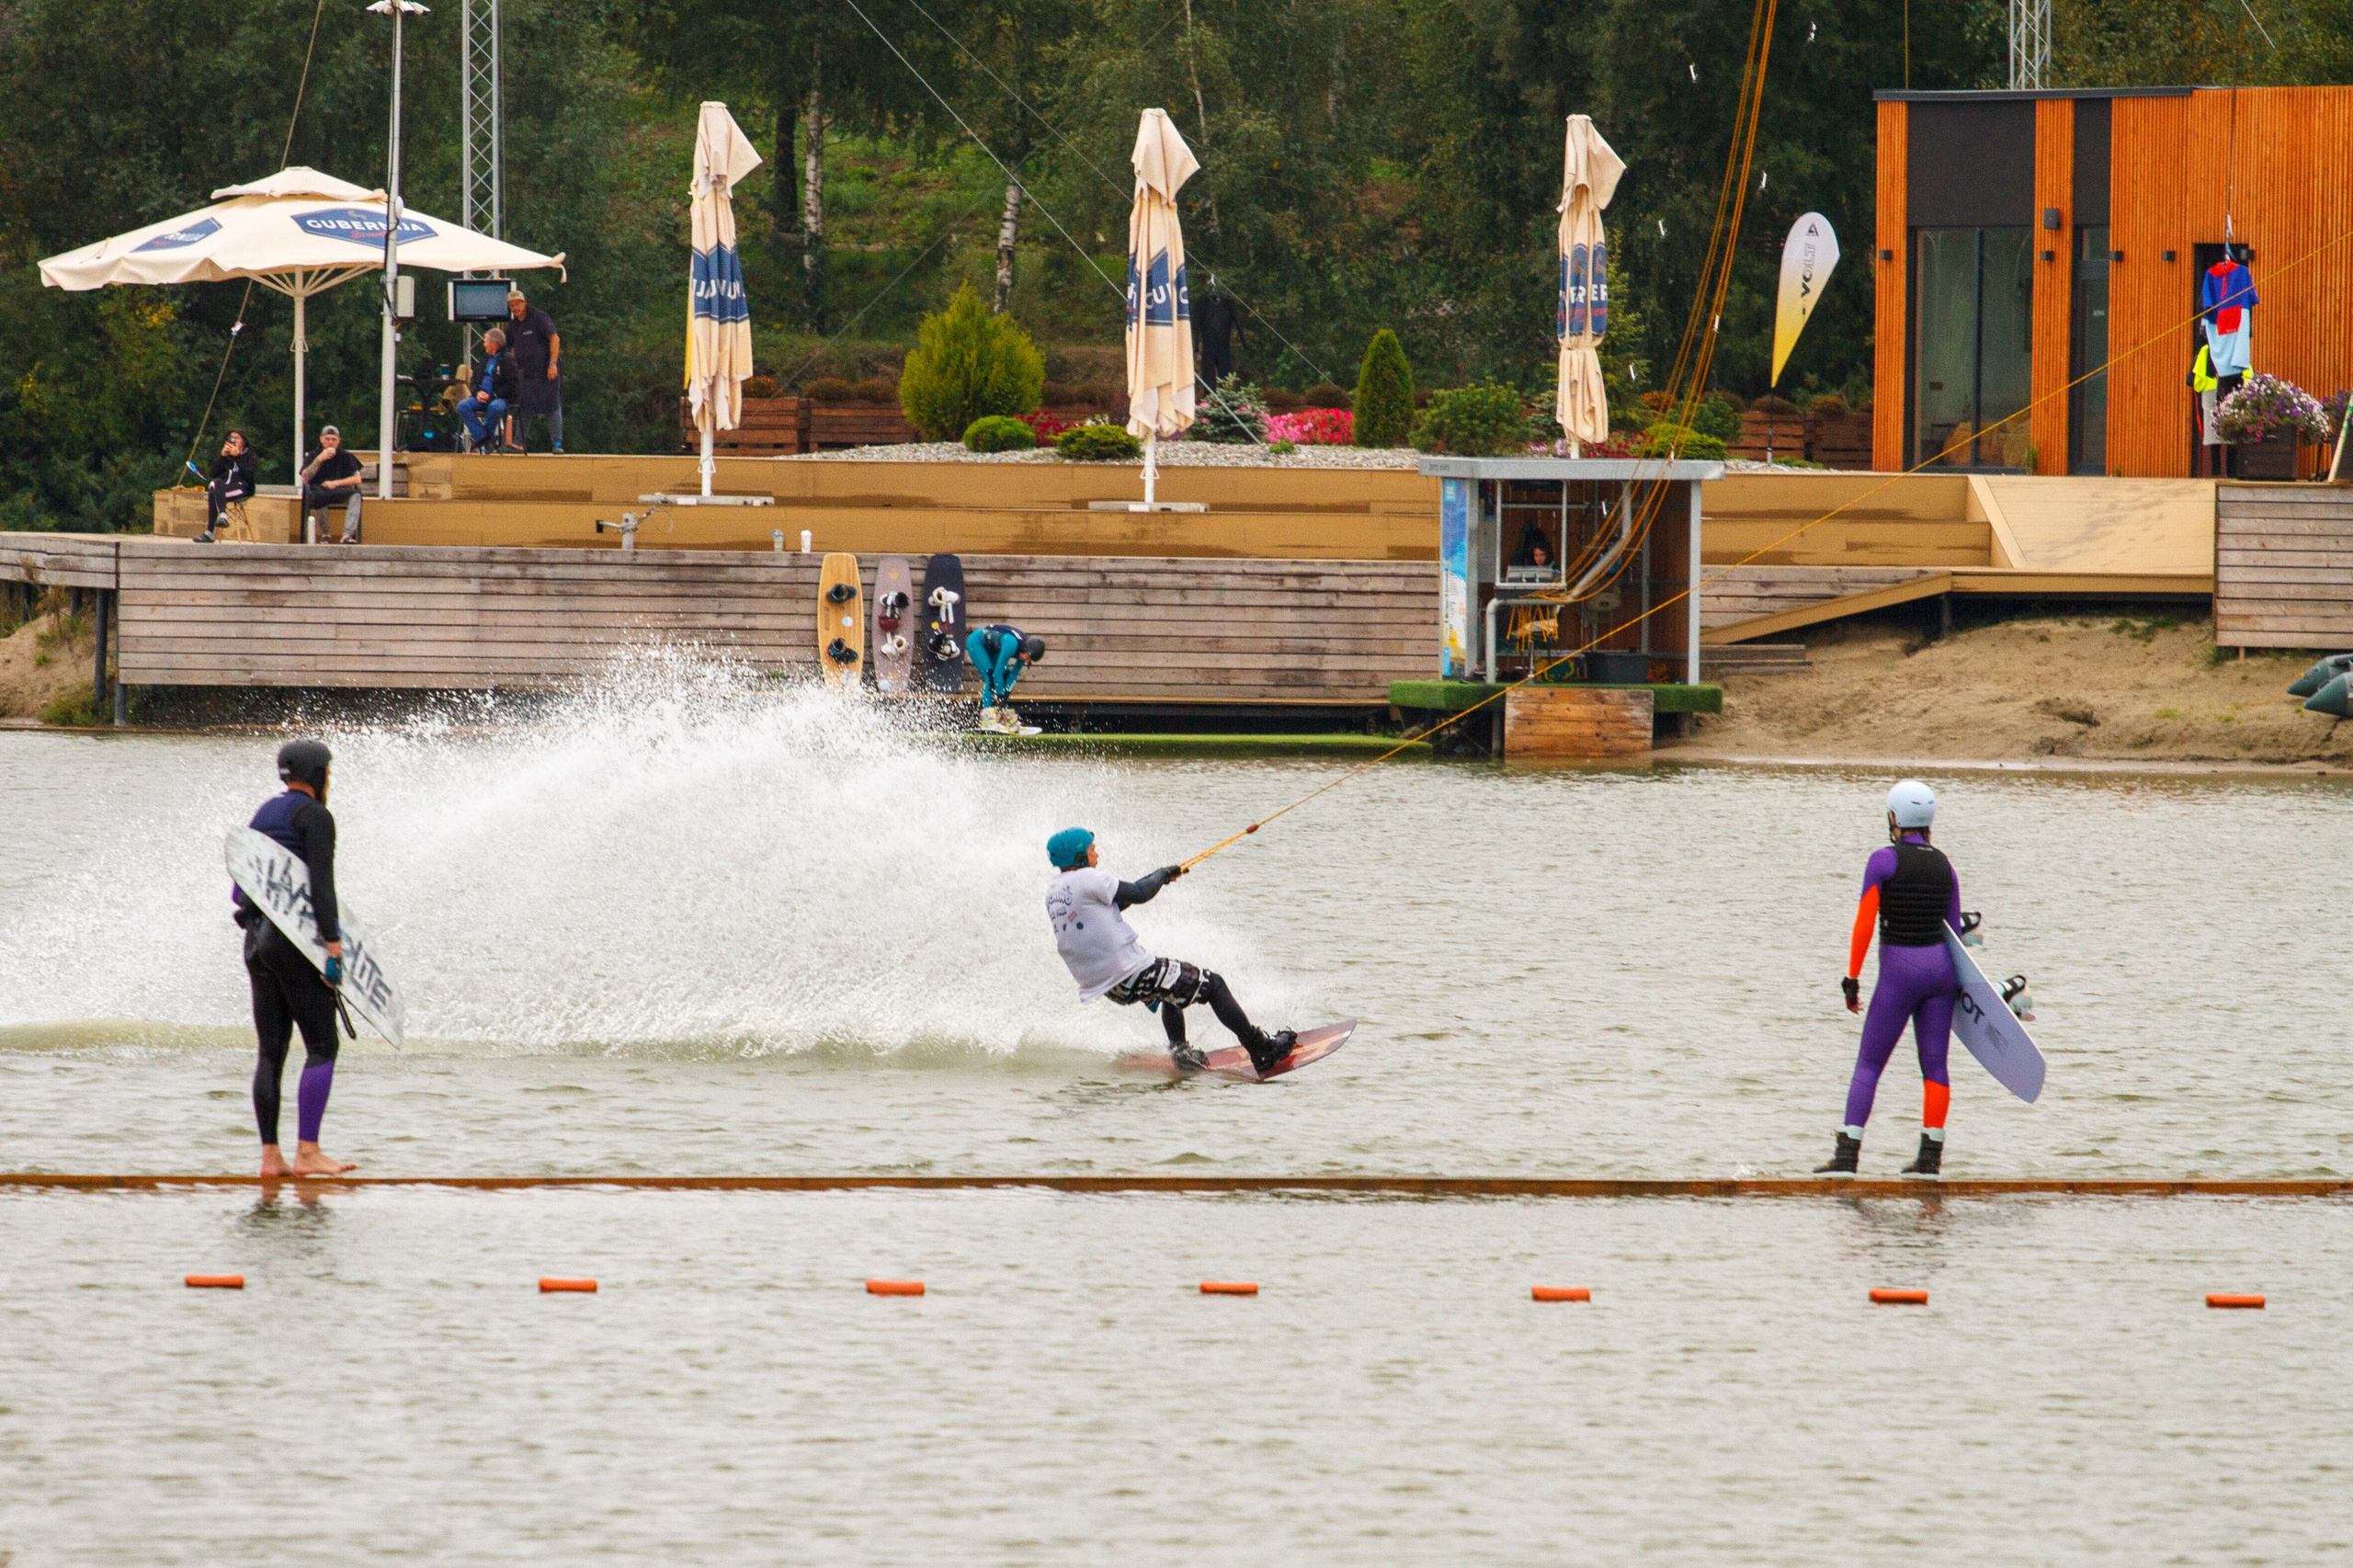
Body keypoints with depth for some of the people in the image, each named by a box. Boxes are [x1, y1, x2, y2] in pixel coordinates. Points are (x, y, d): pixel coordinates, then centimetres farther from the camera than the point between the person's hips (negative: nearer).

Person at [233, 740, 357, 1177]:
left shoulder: (263, 817, 19)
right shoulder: (314, 816, -7)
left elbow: (243, 890, 19)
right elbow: (321, 882, -16)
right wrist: (333, 940, -19)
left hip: (257, 940, 8)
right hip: (295, 940, -8)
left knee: (272, 1052, 7)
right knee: (322, 1046, -7)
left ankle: (270, 1156, 3)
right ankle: (307, 1152, -16)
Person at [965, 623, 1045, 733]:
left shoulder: (1023, 650, -13)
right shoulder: (1012, 644, -37)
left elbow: (1014, 674, -7)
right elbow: (998, 672, -33)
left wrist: (1006, 694, -15)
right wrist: (1000, 696, -29)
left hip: (992, 649, 8)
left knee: (1006, 677, -2)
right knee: (991, 678, -21)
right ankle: (988, 719, -28)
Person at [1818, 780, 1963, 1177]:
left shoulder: (1883, 861, -10)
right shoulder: (1944, 865, 5)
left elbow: (1864, 924, -12)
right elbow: (1954, 928, 11)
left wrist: (1852, 979, -7)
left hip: (1899, 970, -4)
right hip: (1940, 966, 4)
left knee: (1868, 1065, 0)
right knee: (1934, 1066, 8)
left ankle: (1847, 1155, -6)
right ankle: (1930, 1156, 6)